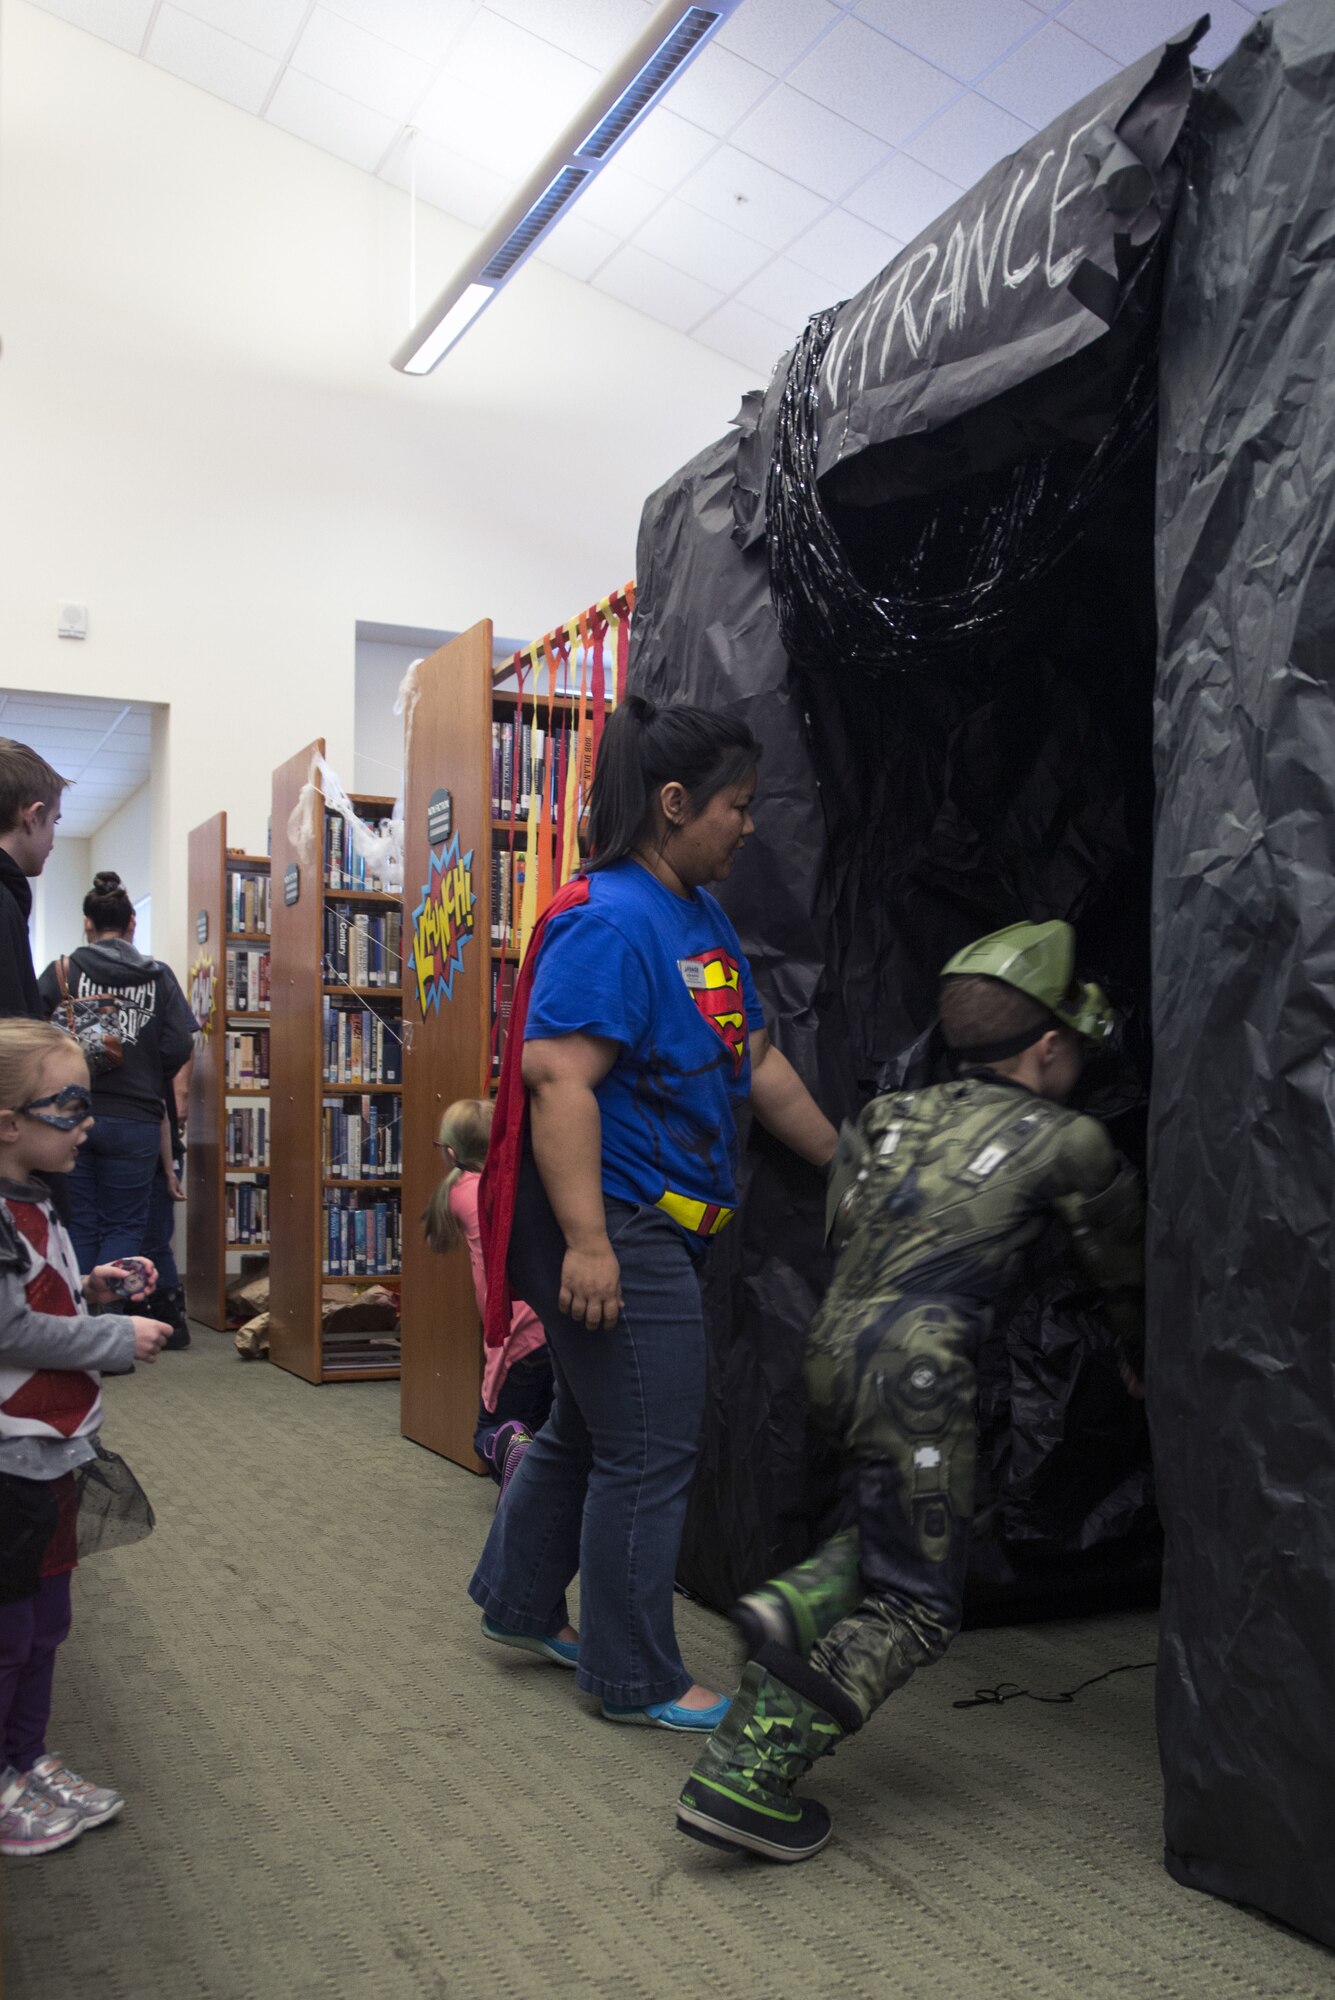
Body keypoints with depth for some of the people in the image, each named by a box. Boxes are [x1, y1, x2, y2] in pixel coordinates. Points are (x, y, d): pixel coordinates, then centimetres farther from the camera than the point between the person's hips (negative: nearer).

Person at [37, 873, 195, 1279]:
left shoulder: (62, 971, -1)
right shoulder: (159, 976, 1)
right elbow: (179, 1047, -5)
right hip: (135, 1120, 0)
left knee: (78, 1226, 10)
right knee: (124, 1226, 8)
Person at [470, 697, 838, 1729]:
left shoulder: (705, 916, 13)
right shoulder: (609, 922, -19)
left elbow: (758, 1061, 18)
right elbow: (558, 1077, -26)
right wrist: (585, 1242, -30)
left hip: (663, 1229, 10)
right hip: (616, 1227, -10)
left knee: (589, 1426, 23)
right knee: (650, 1456, 2)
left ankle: (520, 1604, 41)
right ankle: (636, 1679, 20)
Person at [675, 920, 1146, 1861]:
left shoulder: (896, 1113, 17)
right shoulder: (1068, 1141, 5)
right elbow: (1124, 1265, 20)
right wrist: (1143, 1359, 38)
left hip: (833, 1345, 7)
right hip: (915, 1362, -7)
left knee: (899, 1527, 28)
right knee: (916, 1606, 4)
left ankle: (798, 1604, 3)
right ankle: (744, 1777, -4)